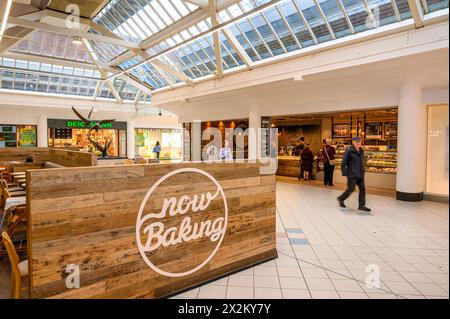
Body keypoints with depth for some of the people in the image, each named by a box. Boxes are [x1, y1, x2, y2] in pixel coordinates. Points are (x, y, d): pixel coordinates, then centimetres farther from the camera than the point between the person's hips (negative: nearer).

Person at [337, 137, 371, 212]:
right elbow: (343, 163, -11)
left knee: (362, 189, 4)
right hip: (352, 174, -7)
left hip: (360, 174, 7)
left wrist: (362, 172, 16)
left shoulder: (361, 151, 11)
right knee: (351, 189, -1)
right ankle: (341, 199, 23)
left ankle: (362, 206, 10)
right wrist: (344, 173, -13)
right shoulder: (349, 151, -11)